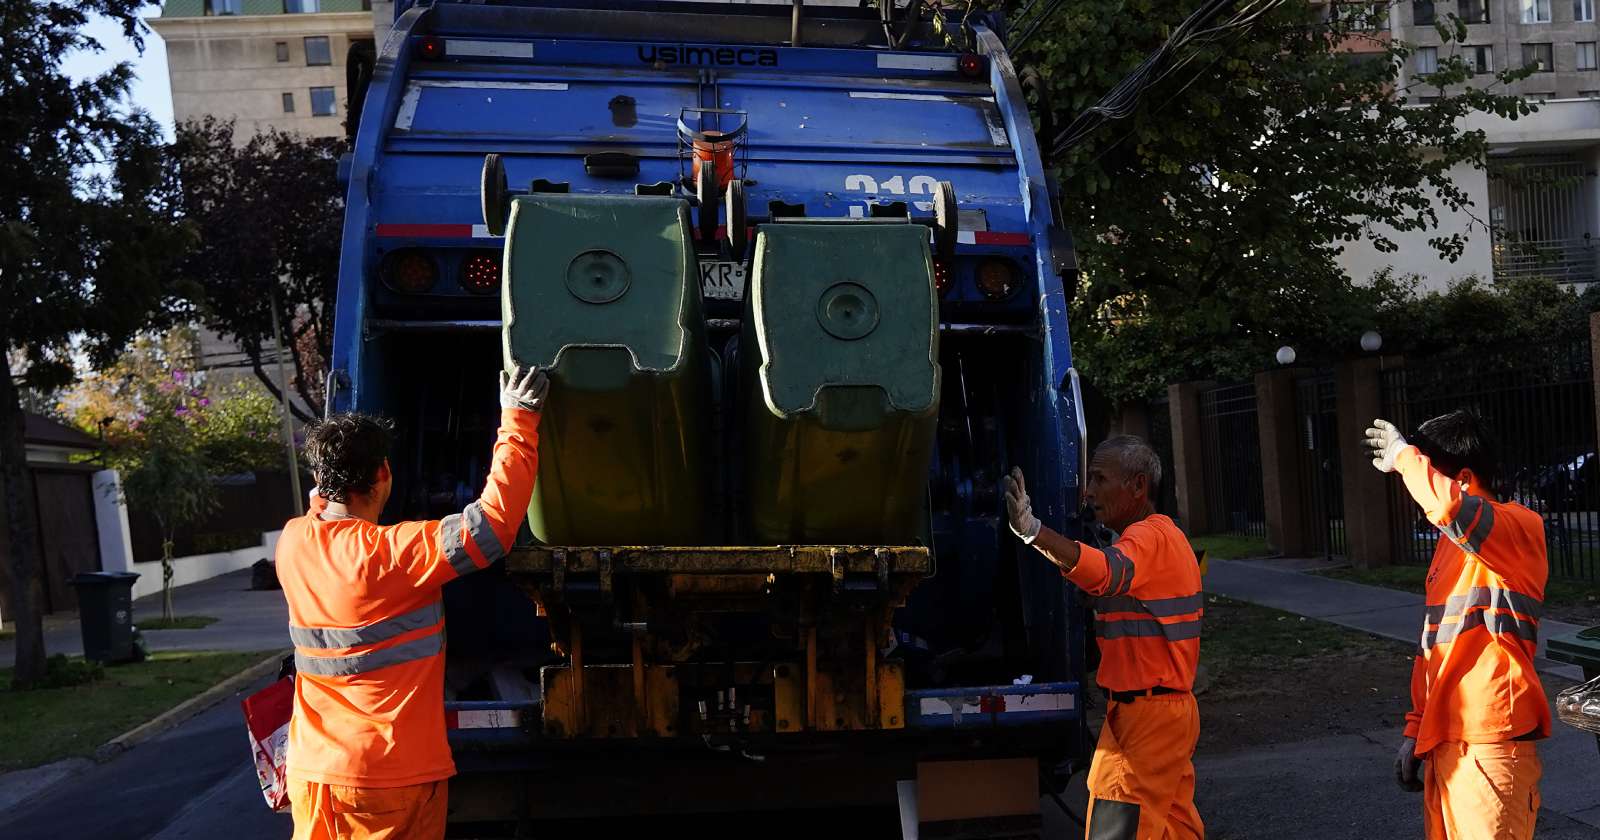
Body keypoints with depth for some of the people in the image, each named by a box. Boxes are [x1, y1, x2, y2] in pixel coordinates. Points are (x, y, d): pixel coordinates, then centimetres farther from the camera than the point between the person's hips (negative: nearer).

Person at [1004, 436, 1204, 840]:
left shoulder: (1150, 537, -17)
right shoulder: (1161, 535, 18)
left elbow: (1104, 573, -40)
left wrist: (1032, 530, -53)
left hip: (1145, 713, -11)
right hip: (1170, 708, 11)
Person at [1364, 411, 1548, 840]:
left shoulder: (1520, 527, -10)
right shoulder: (1452, 543, 16)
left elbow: (1447, 503, -33)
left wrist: (1405, 455, -16)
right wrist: (1416, 729, 17)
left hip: (1489, 741, -8)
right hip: (1443, 739, 8)